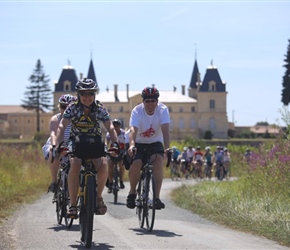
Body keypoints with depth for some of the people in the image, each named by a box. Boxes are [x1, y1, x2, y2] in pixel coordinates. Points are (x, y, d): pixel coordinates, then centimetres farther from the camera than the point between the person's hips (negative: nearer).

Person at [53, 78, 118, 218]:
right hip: (77, 142, -1)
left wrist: (115, 143, -36)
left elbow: (110, 128, -18)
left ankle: (98, 196, 2)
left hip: (95, 143, 1)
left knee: (103, 165, -25)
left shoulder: (100, 109, -10)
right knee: (75, 165, -29)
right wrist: (56, 144, -38)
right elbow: (62, 127, -22)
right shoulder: (72, 108, -13)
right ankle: (73, 205, -22)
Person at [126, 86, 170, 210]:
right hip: (139, 143, -1)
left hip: (155, 143, 1)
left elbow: (165, 130, -30)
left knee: (158, 160, -29)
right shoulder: (137, 111, -21)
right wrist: (131, 145, -55)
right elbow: (133, 130, -36)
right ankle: (132, 192, 0)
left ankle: (157, 197, -28)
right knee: (136, 164, -27)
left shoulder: (162, 109, -18)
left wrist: (167, 148, -46)